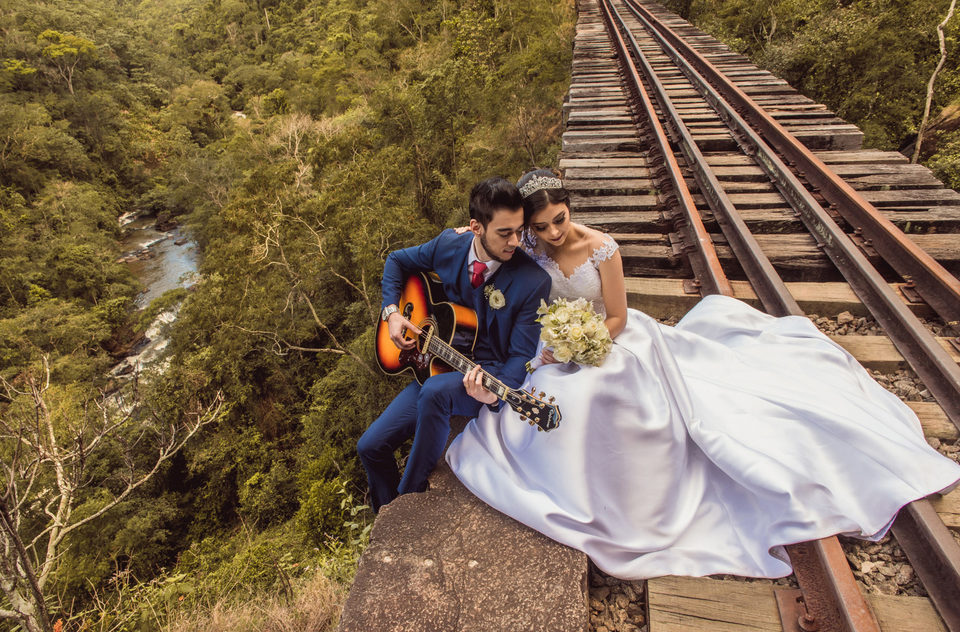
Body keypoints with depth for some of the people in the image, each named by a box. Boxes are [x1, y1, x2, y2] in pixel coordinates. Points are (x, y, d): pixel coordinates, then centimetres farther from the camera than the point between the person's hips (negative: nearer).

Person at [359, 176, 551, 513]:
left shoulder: (533, 281, -19)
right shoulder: (448, 246, -8)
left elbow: (521, 355, -15)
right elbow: (397, 261, 11)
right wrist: (391, 311, -3)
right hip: (437, 361, 5)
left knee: (435, 392, -37)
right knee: (371, 446, 1)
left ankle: (411, 495, -10)